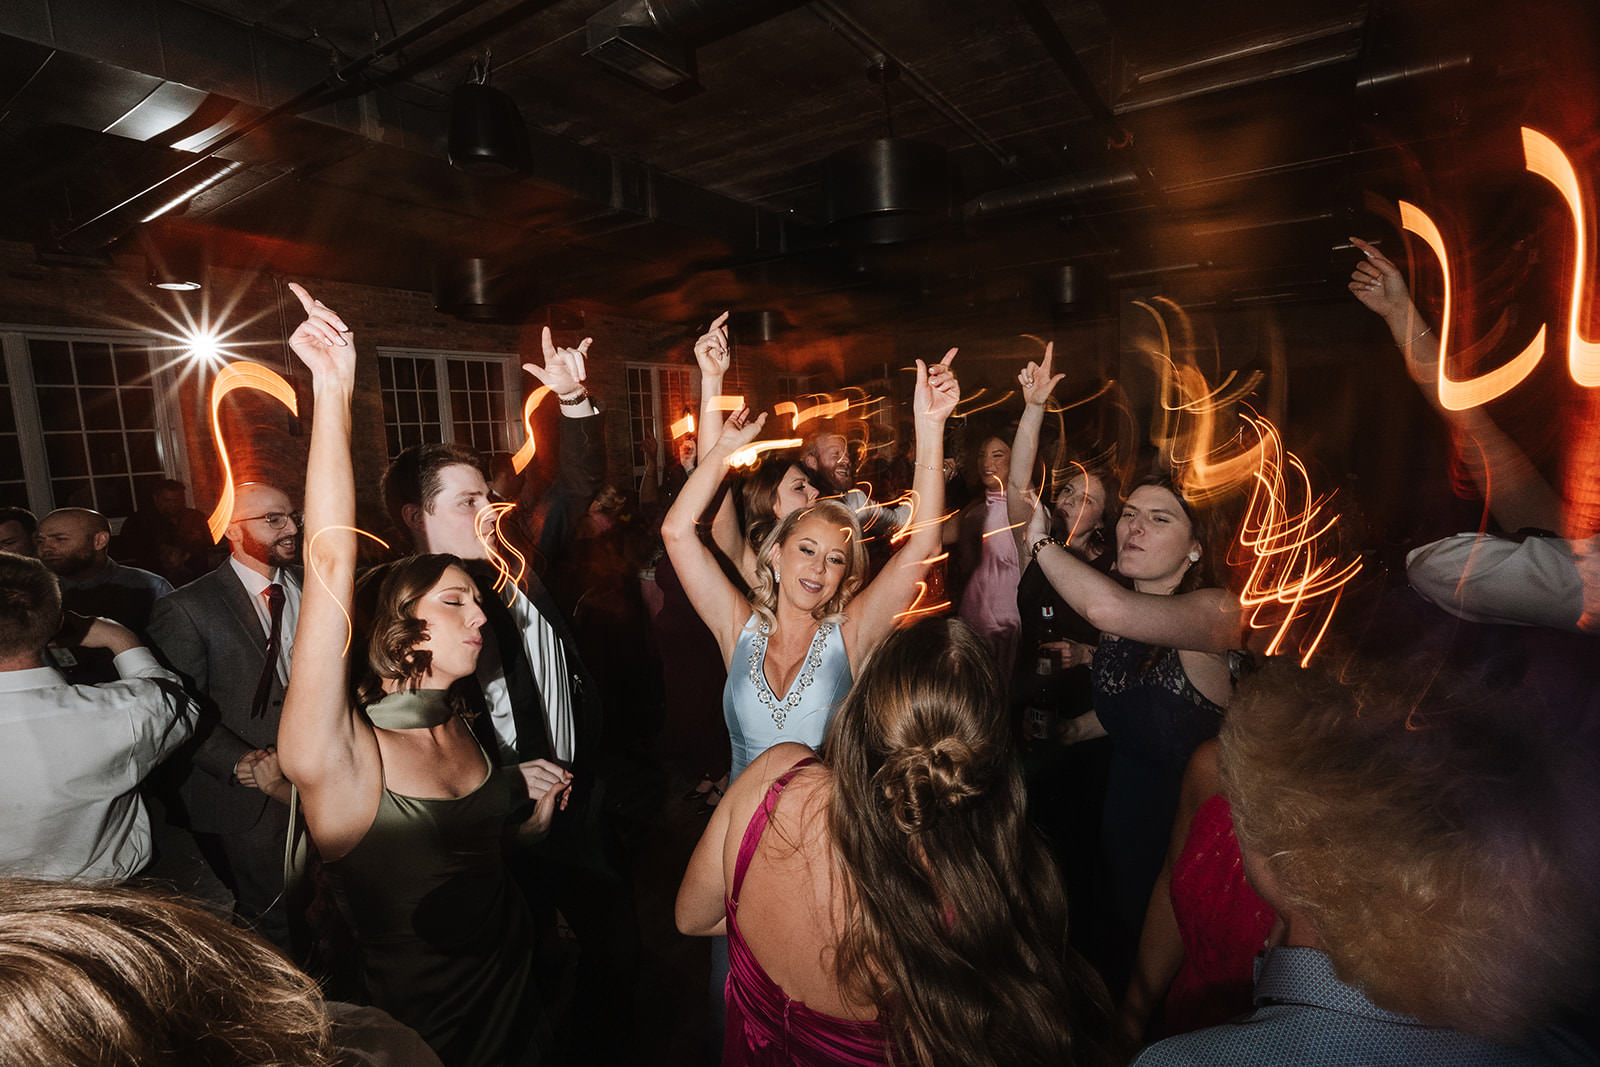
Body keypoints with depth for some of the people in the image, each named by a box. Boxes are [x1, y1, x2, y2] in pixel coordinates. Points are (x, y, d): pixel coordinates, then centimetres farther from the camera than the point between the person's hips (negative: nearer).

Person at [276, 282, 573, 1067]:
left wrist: (536, 801, -9)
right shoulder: (340, 755, -22)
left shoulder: (456, 728, -4)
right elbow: (332, 567, -36)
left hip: (509, 973, 5)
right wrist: (334, 397, -39)